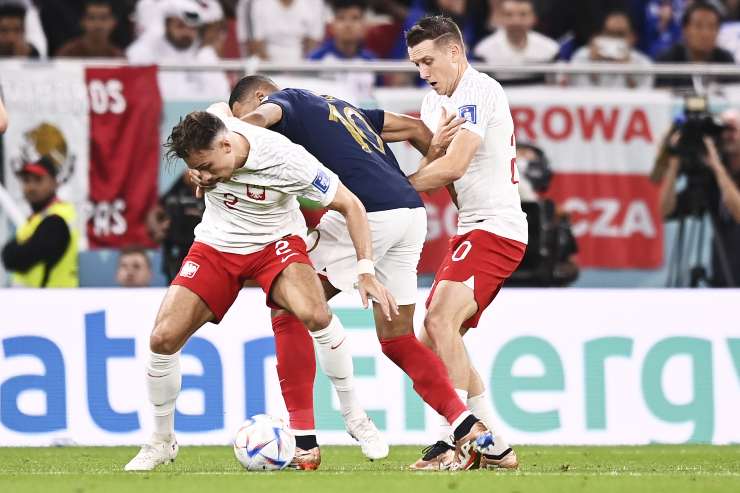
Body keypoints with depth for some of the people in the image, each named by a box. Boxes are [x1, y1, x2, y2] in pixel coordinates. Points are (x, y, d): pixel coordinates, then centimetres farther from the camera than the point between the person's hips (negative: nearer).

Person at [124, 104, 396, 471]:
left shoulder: (287, 160, -31)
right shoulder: (201, 140, -19)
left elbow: (350, 205, -18)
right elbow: (221, 108, 9)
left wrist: (366, 271, -23)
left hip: (275, 242, -3)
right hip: (216, 244, 3)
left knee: (314, 313, -33)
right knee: (163, 338, -11)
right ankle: (161, 441, 10)